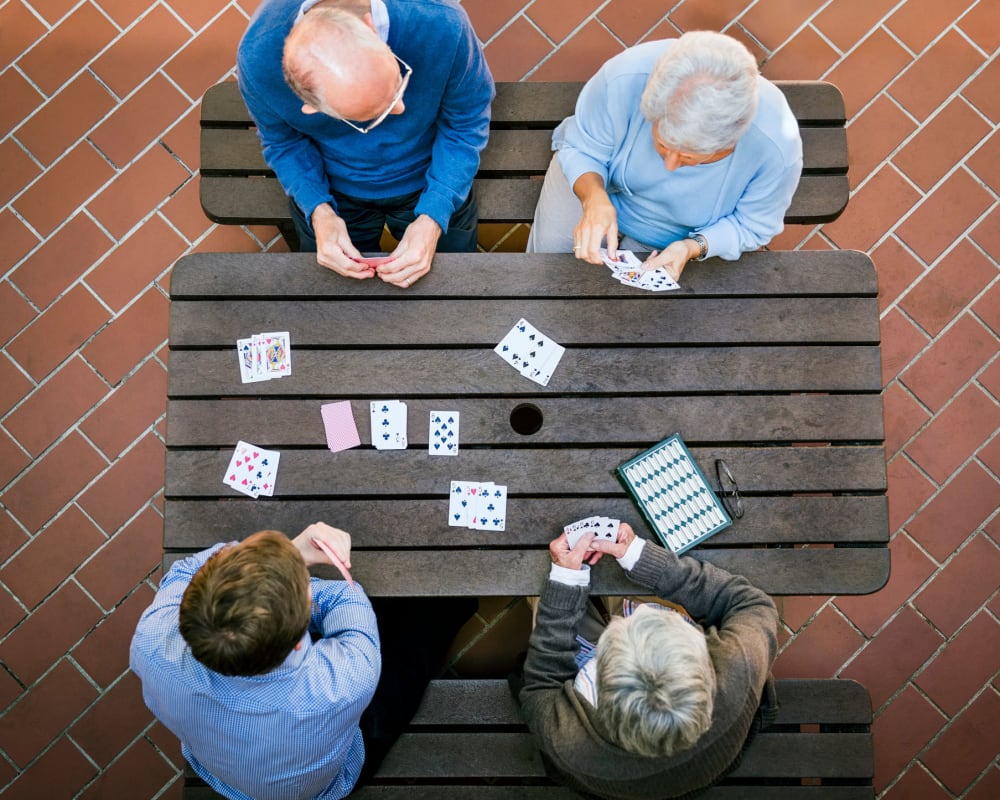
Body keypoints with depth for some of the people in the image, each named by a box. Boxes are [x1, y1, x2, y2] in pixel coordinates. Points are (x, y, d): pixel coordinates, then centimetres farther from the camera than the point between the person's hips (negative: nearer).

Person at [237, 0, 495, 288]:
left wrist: (433, 218, -29)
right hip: (332, 191, 0)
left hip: (427, 181, 0)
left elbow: (467, 124, -19)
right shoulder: (258, 56, -33)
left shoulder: (442, 25, -37)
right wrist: (319, 211, -29)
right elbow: (283, 142, -13)